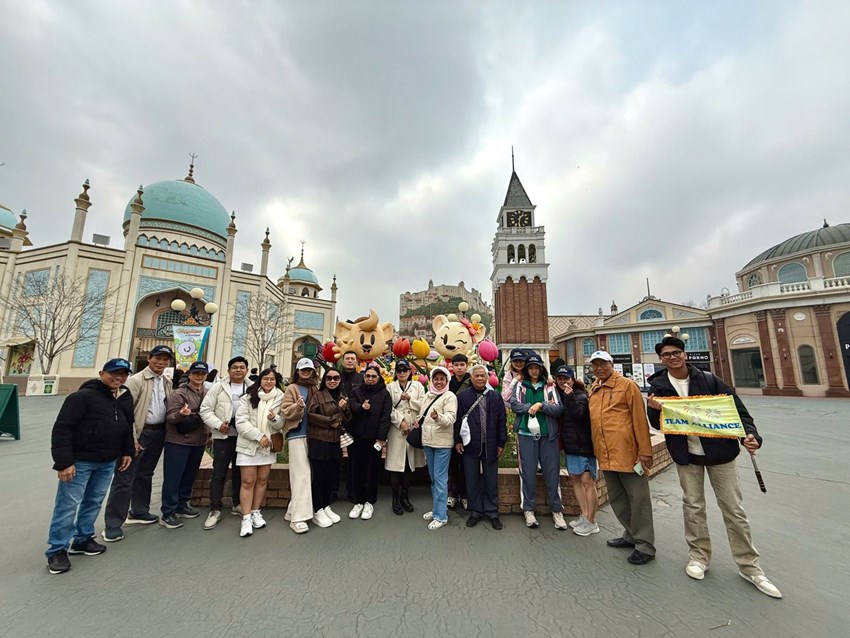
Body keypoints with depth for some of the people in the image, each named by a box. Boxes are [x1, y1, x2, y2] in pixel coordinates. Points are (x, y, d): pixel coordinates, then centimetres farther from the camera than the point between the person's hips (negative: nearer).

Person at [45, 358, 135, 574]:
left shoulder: (126, 399, 7)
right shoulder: (82, 396, -16)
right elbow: (62, 429, -18)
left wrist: (128, 452, 13)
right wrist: (64, 462, -21)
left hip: (108, 462, 6)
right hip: (79, 461, -6)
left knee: (94, 502, 15)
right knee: (68, 504, 2)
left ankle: (82, 540, 29)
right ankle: (57, 550, 18)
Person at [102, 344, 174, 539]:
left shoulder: (167, 383, 9)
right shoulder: (136, 380, -11)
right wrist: (132, 439, -17)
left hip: (158, 433, 6)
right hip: (140, 432, -6)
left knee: (145, 474, 18)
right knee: (124, 478, 1)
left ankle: (139, 512, 31)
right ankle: (113, 524, 12)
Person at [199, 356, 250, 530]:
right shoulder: (218, 387, -1)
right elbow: (205, 409, -3)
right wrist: (218, 424, -15)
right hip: (223, 436, -2)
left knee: (240, 472, 14)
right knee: (219, 473, 4)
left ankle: (236, 504, 29)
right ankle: (215, 510, 17)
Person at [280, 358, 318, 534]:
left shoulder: (315, 388, 12)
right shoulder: (292, 388, 0)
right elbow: (286, 412, -9)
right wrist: (298, 406, -26)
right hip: (297, 435, -5)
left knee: (302, 474, 11)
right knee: (301, 475, -7)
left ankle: (293, 511, 23)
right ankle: (298, 517, -2)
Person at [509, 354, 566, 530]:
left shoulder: (549, 387, 8)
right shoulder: (519, 386, 7)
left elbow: (559, 409, -2)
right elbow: (514, 404, -7)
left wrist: (540, 405, -13)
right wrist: (533, 407, -12)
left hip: (548, 435, 1)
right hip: (526, 434, -1)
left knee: (552, 472, 4)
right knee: (528, 472, 3)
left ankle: (557, 510, 18)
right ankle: (528, 510, 14)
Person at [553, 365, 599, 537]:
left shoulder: (581, 396, -11)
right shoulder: (559, 395, 8)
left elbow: (578, 413, -26)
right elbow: (558, 416, 11)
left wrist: (569, 396, -31)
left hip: (584, 444, -7)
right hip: (570, 444, 7)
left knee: (587, 480, -5)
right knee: (575, 478, 12)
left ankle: (591, 522, 6)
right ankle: (585, 515, 24)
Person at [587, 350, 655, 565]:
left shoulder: (627, 385, -7)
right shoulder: (593, 390, 11)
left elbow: (639, 419, -10)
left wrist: (645, 450, -12)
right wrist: (596, 450, 12)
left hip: (627, 452, -7)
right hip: (606, 455, 7)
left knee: (638, 498, 5)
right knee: (616, 498, 18)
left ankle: (645, 545, 18)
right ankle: (631, 535, 35)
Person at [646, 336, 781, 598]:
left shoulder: (709, 380, -7)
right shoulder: (658, 387, -6)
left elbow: (737, 409, -3)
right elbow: (658, 425, -3)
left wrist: (750, 435, -21)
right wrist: (653, 409, -25)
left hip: (720, 452, 0)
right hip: (686, 455, 1)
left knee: (734, 509, 9)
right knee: (693, 506, 12)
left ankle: (749, 566, 27)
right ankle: (699, 555, 29)